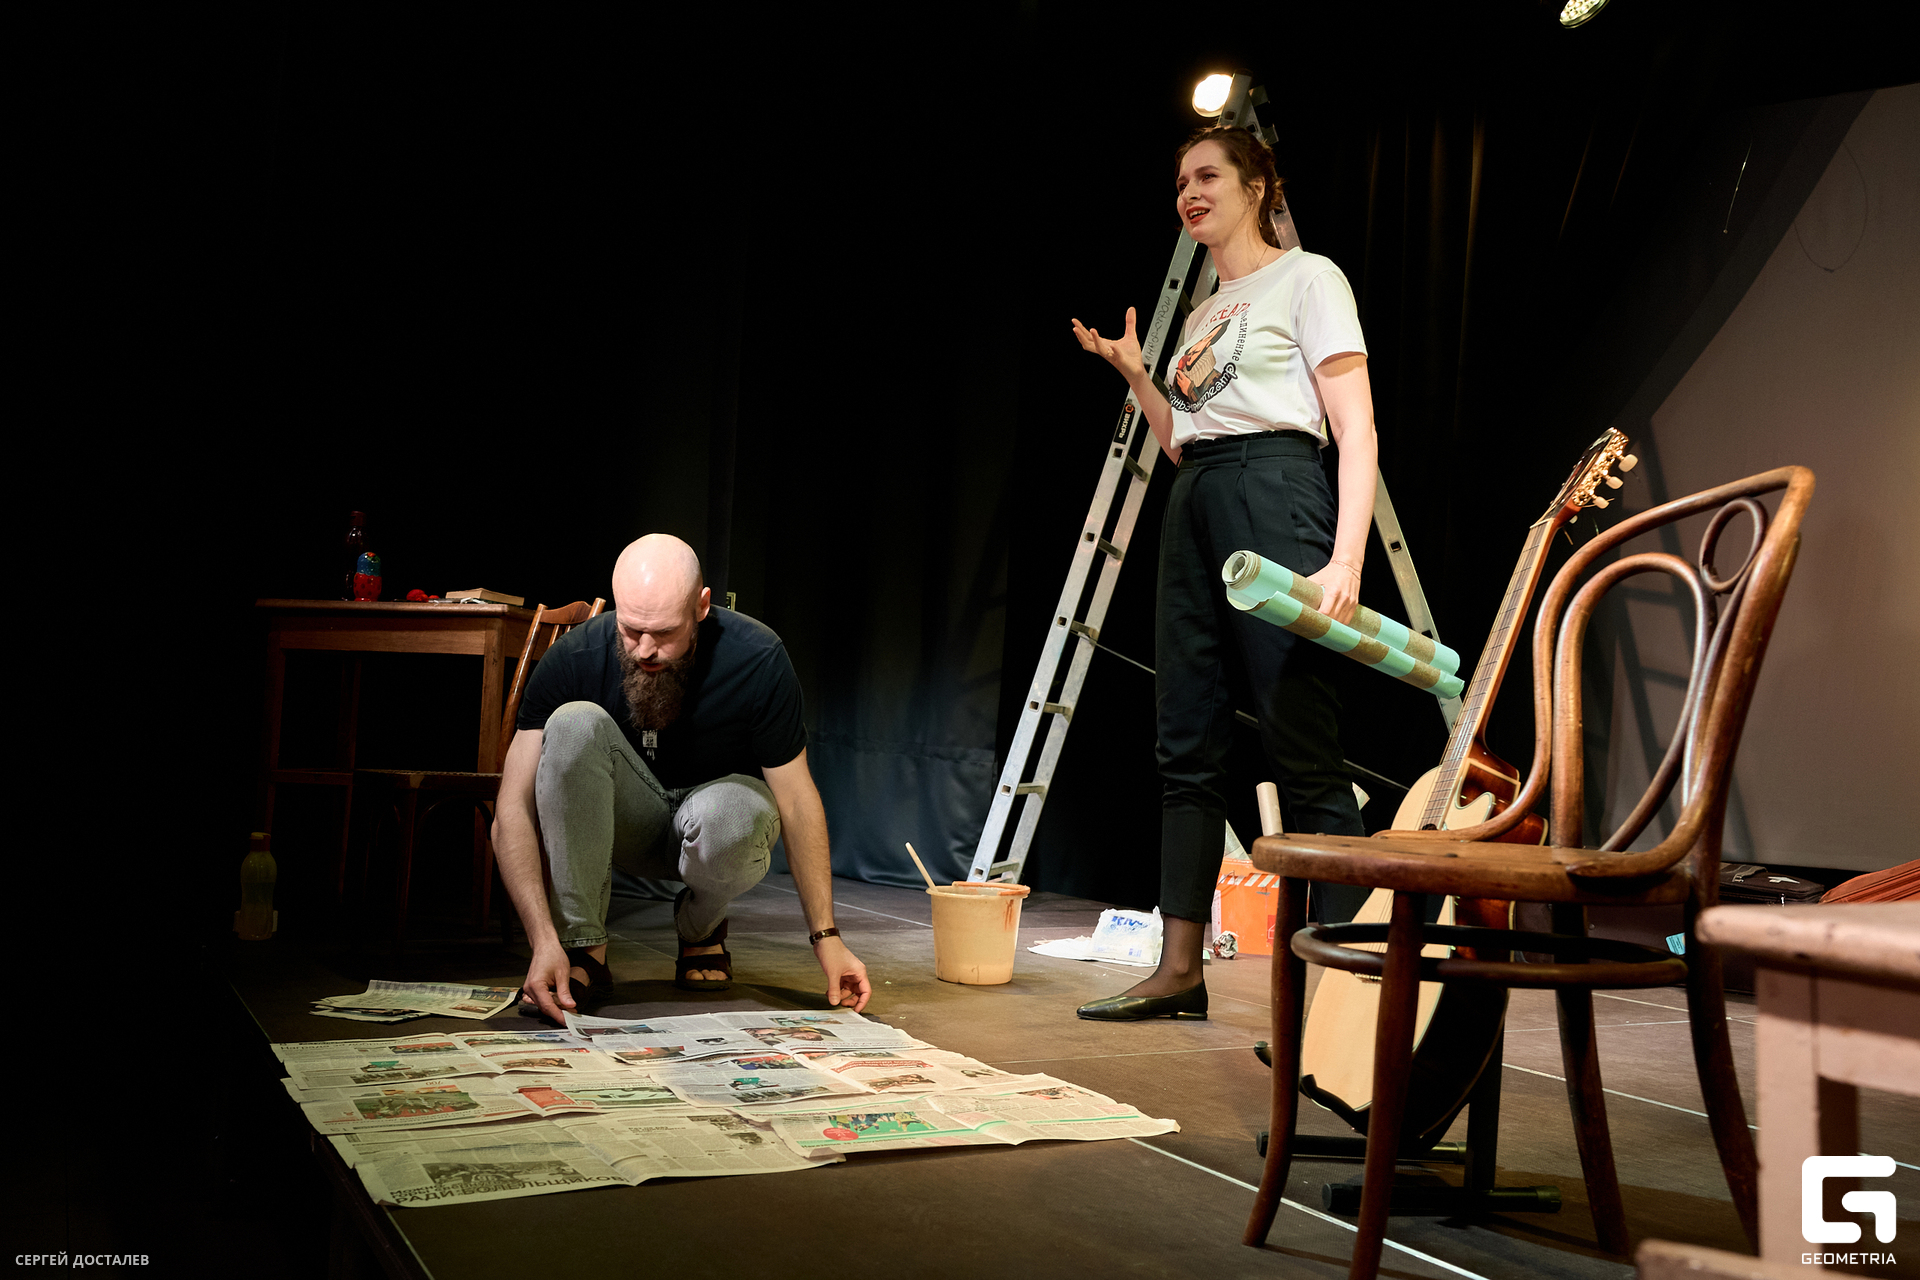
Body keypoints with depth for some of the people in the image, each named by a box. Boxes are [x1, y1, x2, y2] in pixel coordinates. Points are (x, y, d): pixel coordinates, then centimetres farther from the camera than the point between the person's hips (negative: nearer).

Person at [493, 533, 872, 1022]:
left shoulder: (757, 660, -25)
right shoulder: (573, 659, -23)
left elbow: (797, 799, -17)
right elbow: (512, 811, -27)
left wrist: (826, 937, -21)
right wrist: (544, 941, -39)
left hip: (717, 804, -1)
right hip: (625, 827, 1)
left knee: (728, 812, -38)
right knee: (575, 723, -30)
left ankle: (700, 926, -1)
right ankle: (582, 947, -21)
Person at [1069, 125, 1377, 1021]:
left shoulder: (1306, 279, 2)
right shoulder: (1203, 312, 23)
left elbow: (1355, 428, -7)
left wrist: (1346, 555, -19)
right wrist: (1134, 376, 12)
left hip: (1273, 490, -8)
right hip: (1192, 506, 8)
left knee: (1303, 745, -12)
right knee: (1187, 745, 5)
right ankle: (1178, 970, 8)